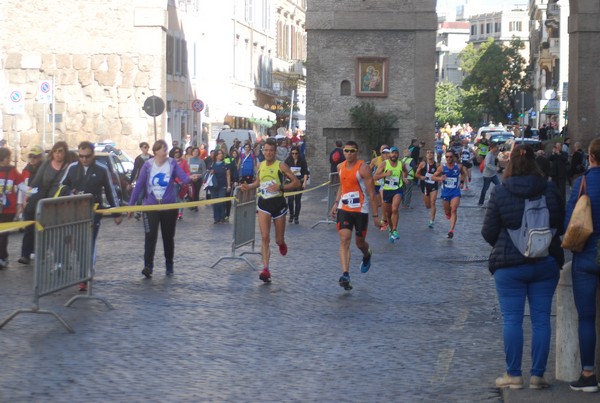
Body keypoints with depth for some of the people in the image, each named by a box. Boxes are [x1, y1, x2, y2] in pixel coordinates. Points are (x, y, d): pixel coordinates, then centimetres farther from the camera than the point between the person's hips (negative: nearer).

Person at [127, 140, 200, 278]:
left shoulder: (172, 163, -3)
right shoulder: (148, 165, -4)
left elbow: (183, 177, -14)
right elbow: (139, 185, -1)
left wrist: (190, 178, -39)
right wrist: (131, 204, -2)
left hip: (169, 206, 1)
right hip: (150, 206, -1)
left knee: (168, 237, 11)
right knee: (150, 236, -12)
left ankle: (169, 266, 25)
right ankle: (148, 266, -13)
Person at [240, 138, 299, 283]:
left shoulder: (281, 165, -7)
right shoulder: (260, 165, 7)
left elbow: (296, 182, -9)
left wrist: (280, 187, -21)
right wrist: (249, 186, 4)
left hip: (278, 203, -2)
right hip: (264, 203, 3)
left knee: (279, 240, 7)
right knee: (265, 237, -10)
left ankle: (282, 243, 46)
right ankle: (265, 269, -14)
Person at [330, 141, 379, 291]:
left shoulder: (363, 168, -13)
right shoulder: (340, 167, 6)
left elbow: (371, 193, -13)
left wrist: (375, 215, -14)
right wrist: (336, 203, 13)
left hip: (361, 210, -4)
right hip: (344, 209, 4)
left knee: (359, 242, 10)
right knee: (344, 240, -12)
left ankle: (367, 255, 48)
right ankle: (345, 276, -19)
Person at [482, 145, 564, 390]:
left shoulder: (500, 192, -8)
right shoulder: (550, 190, -2)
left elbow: (488, 232, -4)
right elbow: (561, 226, 8)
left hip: (509, 265, -2)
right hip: (546, 264, 2)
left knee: (512, 320, 4)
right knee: (541, 319, 6)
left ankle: (514, 375, 7)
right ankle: (537, 375, 9)